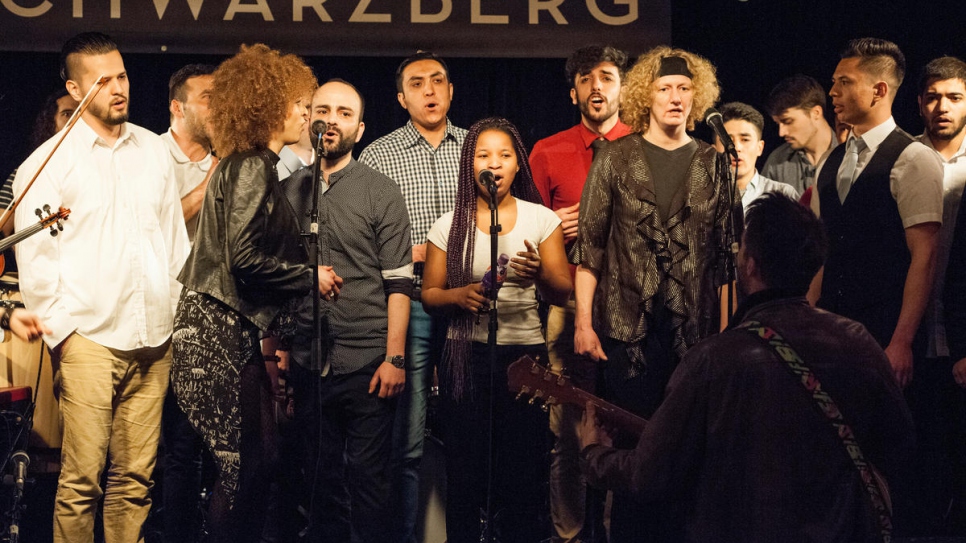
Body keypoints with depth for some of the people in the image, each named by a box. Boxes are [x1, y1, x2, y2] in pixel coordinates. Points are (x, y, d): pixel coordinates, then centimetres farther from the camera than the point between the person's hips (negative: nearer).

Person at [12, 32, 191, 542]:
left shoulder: (153, 150, 14)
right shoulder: (48, 162, 0)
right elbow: (33, 259, -2)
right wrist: (60, 333, -7)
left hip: (153, 341, 4)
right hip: (89, 341, -4)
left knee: (135, 477, 5)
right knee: (81, 479, -6)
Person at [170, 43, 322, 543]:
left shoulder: (246, 166, 17)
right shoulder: (252, 168, -13)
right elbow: (244, 257, -21)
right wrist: (309, 276, -9)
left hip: (230, 327, 10)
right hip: (220, 330, -10)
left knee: (252, 460, 10)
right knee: (246, 461, -7)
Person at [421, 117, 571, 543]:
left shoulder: (541, 219, 5)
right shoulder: (450, 225, 6)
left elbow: (563, 294, 1)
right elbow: (429, 294, 9)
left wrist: (540, 274, -20)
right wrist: (460, 295, -12)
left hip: (525, 355, 0)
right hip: (465, 359, 0)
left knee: (523, 476, -3)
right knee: (465, 475, -2)